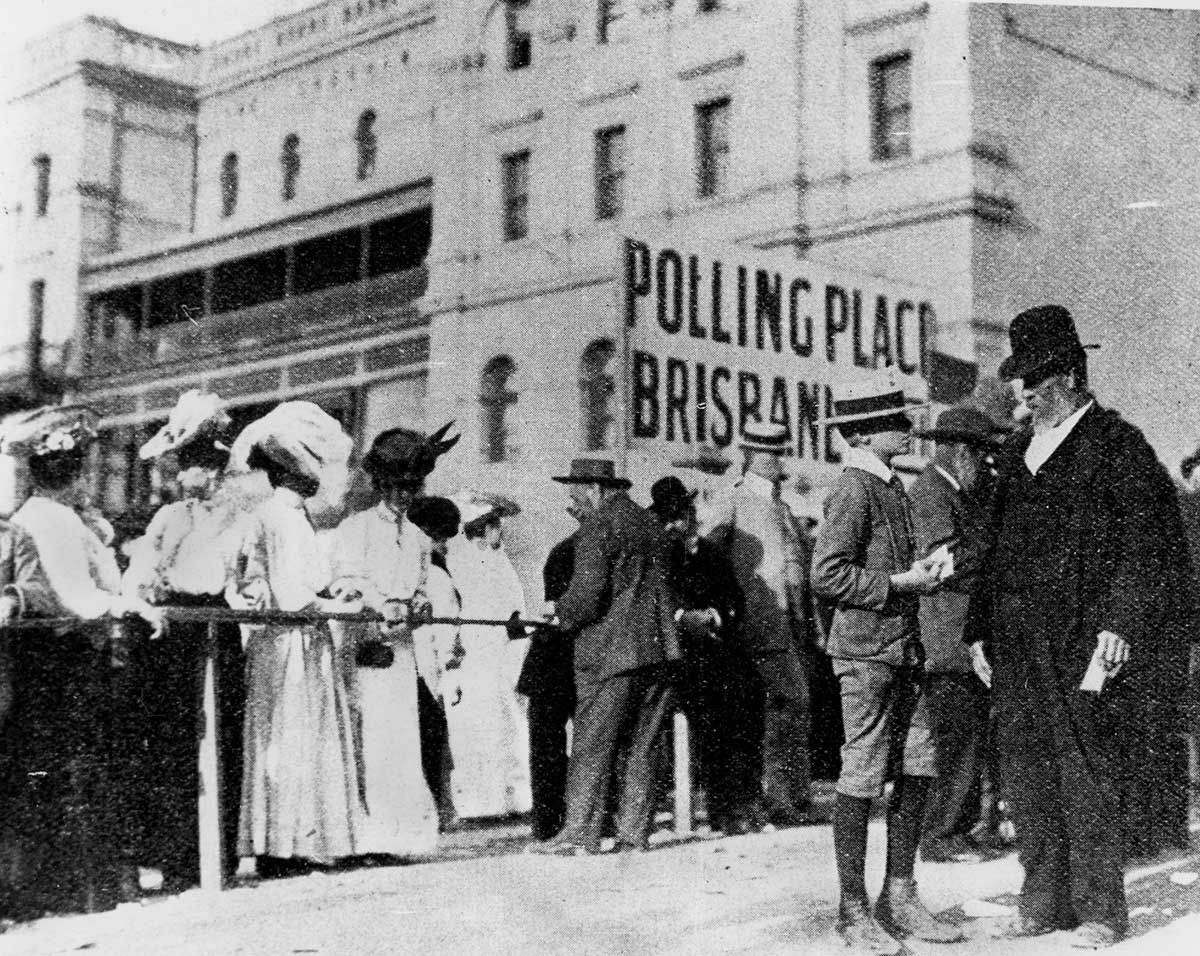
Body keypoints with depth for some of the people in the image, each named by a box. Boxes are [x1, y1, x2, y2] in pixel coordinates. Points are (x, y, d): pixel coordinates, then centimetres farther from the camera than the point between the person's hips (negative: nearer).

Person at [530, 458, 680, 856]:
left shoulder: (599, 526, -8)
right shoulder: (651, 524, 16)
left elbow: (587, 594, -16)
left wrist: (562, 615, 2)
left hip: (610, 650, -8)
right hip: (658, 647, 8)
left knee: (592, 745, -4)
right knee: (644, 744, 9)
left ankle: (581, 832, -5)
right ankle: (635, 831, 11)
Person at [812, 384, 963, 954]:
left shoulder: (891, 486, 17)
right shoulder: (854, 489, -12)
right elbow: (827, 576, -19)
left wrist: (923, 572, 9)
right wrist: (900, 581, -15)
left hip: (902, 646, 9)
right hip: (865, 649, -9)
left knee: (916, 770, 9)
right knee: (862, 778, -3)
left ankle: (899, 898, 19)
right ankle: (854, 910, 6)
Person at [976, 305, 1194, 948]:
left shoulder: (1116, 445, -4)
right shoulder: (1016, 452, 17)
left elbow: (1147, 546, -9)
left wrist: (1116, 629, -15)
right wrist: (984, 632, 14)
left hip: (1083, 639, -7)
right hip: (1019, 643, 7)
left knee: (1087, 773, -3)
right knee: (1025, 770, 7)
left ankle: (1099, 910, 7)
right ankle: (1044, 902, 17)